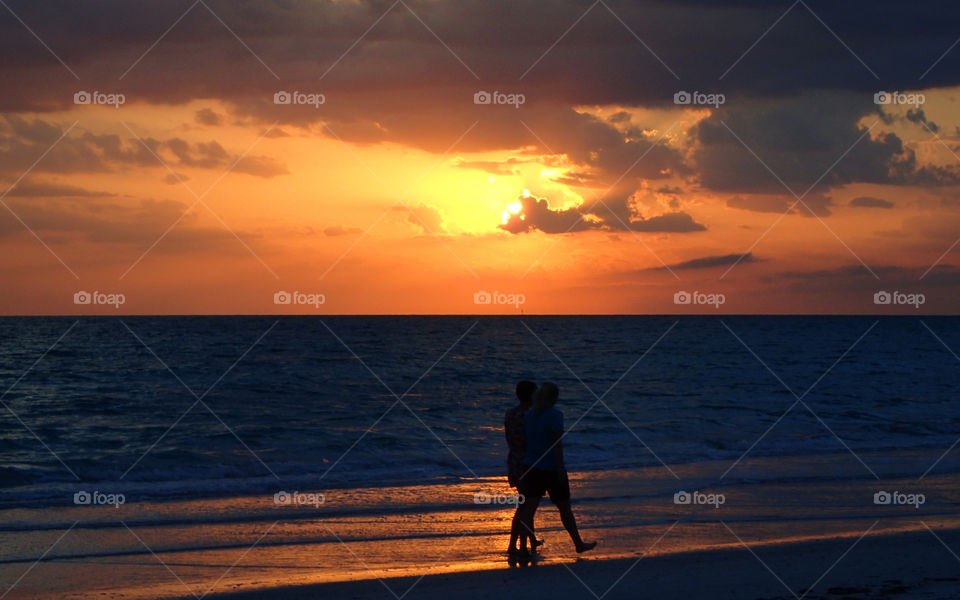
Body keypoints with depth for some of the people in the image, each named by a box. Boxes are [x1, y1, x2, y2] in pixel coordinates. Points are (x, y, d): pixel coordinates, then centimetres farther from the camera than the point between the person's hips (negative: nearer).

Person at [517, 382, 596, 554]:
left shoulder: (528, 415, 4)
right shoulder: (555, 414, -13)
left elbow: (524, 441, 7)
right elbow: (557, 443, -18)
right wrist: (560, 469, -15)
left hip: (531, 468, 5)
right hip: (551, 469, -5)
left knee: (528, 508, 1)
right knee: (565, 508, 12)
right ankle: (579, 544, 27)